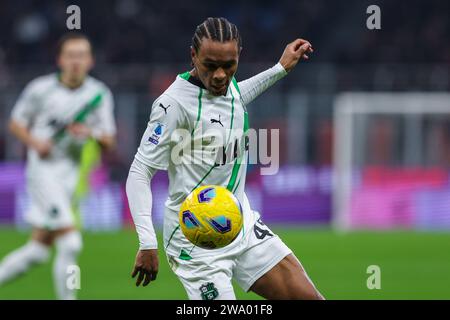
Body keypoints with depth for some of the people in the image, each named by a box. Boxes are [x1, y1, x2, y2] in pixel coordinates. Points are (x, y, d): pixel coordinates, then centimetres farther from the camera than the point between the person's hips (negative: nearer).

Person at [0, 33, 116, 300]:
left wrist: (92, 134, -18)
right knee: (71, 243, -17)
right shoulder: (40, 89, -6)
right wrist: (34, 142, -14)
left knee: (39, 250, 9)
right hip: (44, 170, -5)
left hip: (71, 175, 5)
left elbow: (109, 142, 4)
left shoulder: (100, 94, 3)